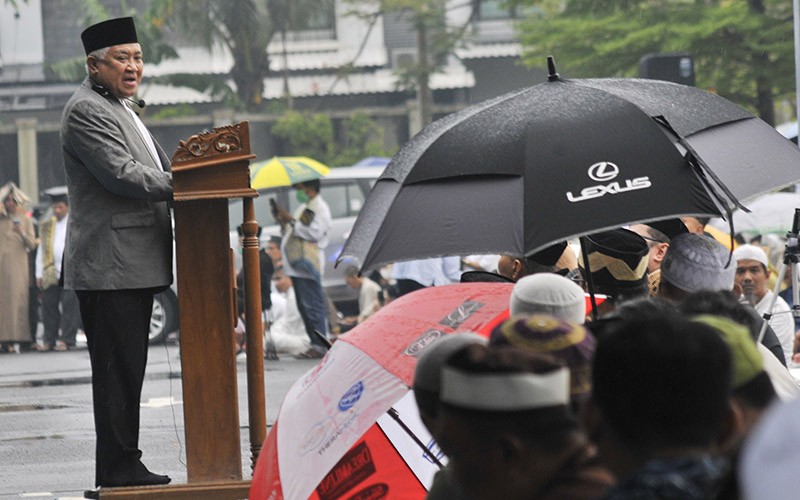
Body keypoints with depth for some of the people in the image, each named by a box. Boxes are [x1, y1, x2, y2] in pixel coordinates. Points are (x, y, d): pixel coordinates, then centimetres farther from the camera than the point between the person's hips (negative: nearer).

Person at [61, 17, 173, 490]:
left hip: (134, 265, 10)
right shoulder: (87, 110, -11)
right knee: (117, 369, -9)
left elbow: (158, 168, 26)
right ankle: (118, 469, -6)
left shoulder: (120, 109, 23)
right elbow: (122, 175, -20)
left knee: (127, 369, 12)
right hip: (110, 267, -10)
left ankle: (124, 466, 17)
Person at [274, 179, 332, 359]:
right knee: (304, 306, 9)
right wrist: (284, 222, 11)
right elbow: (293, 233, 30)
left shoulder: (320, 208, -5)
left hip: (308, 265, -10)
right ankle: (315, 343, 12)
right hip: (297, 264, 10)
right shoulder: (303, 208, 24)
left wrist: (292, 221, -15)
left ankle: (319, 345, -13)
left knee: (312, 305, -12)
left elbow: (315, 232, -17)